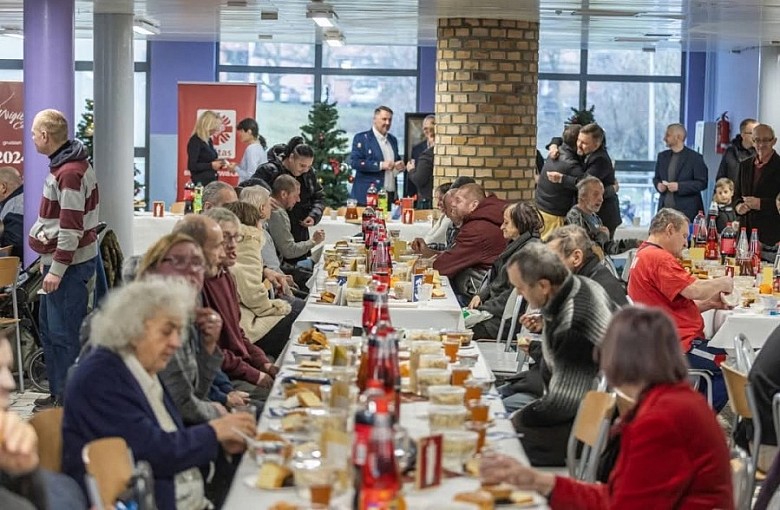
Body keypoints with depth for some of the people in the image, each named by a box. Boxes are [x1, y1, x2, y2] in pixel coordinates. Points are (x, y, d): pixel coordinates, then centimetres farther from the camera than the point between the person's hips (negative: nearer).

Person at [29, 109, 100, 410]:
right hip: (58, 260, 11)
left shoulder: (70, 173, -19)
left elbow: (71, 228, -23)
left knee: (64, 333, -6)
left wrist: (57, 269, -22)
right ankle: (58, 393, 26)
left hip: (69, 263, -11)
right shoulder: (64, 165, 13)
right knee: (49, 329, 17)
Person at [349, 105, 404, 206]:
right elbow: (354, 162, -12)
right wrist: (380, 165, -18)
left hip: (390, 195, 6)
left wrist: (399, 165, 3)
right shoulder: (361, 138, -1)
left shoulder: (393, 140, 18)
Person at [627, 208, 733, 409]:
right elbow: (694, 290, -22)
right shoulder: (658, 258, -15)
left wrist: (710, 303, 13)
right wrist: (721, 283, -3)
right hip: (679, 347, -11)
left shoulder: (644, 256, 21)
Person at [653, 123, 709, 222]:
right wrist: (658, 185, -1)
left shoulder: (695, 158, -2)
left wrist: (679, 186, -16)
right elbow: (656, 178, 23)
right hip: (665, 209, 5)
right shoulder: (662, 156, 15)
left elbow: (702, 183, -6)